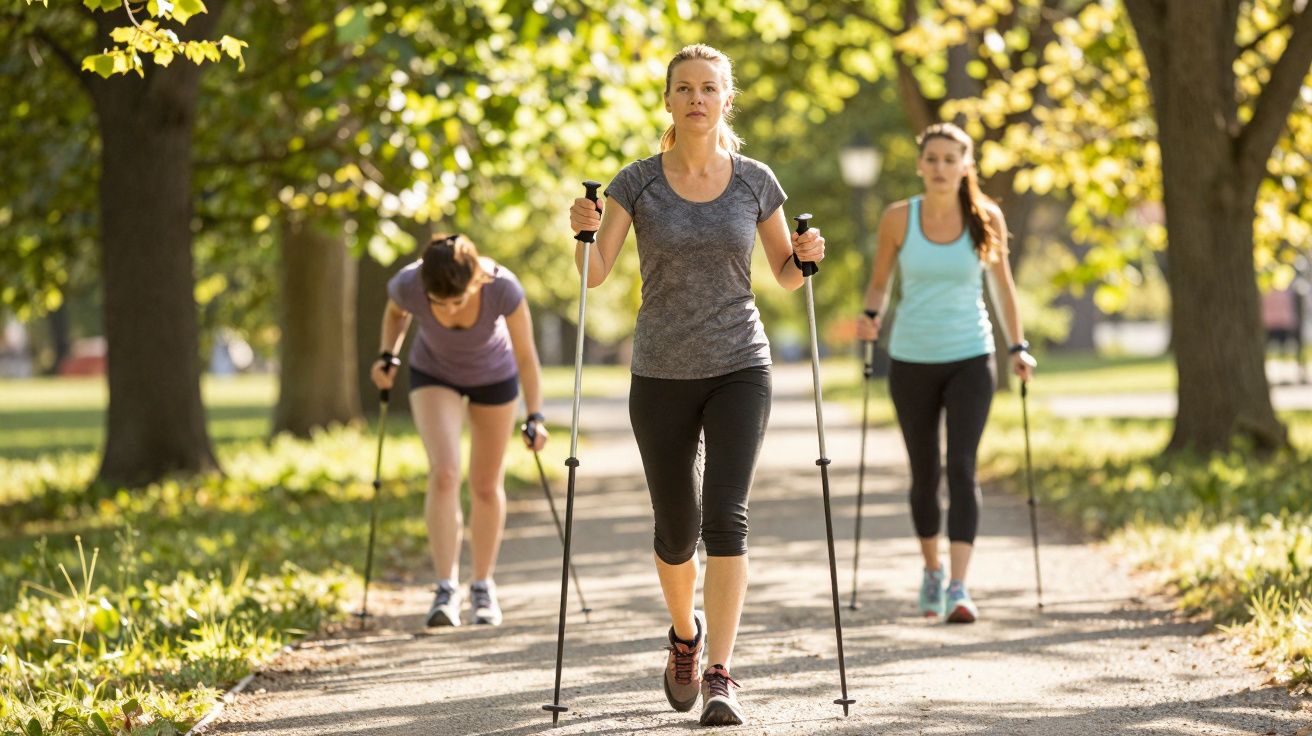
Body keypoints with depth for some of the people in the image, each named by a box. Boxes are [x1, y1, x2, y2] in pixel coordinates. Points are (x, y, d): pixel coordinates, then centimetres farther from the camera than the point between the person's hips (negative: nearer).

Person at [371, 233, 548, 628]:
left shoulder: (502, 288, -36)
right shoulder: (407, 285, -32)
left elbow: (526, 357, -24)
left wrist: (535, 415, -31)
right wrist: (388, 355, -18)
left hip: (494, 377, 0)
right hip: (434, 374, 0)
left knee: (486, 486, 8)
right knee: (444, 473, -20)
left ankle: (483, 586, 25)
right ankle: (446, 588, -19)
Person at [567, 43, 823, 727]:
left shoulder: (755, 182, 0)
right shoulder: (637, 182, -3)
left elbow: (785, 275, 11)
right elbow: (595, 274, -5)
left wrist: (806, 254, -10)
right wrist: (585, 232, -24)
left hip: (738, 369, -1)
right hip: (661, 375, 1)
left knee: (726, 517, -16)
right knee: (676, 529, 9)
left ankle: (720, 677, -15)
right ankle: (685, 634, 39)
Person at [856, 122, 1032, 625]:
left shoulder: (987, 218, -4)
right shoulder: (898, 218, -5)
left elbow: (1002, 285, 8)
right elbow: (879, 282, 5)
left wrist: (1018, 346, 3)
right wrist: (870, 316, -15)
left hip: (970, 359, -1)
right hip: (911, 360, 1)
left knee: (962, 468, -14)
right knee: (924, 472, 10)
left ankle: (958, 588, -18)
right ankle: (931, 570, 33)